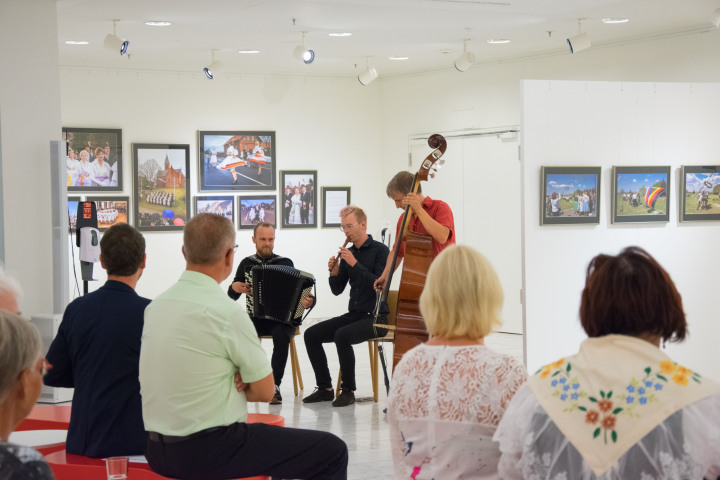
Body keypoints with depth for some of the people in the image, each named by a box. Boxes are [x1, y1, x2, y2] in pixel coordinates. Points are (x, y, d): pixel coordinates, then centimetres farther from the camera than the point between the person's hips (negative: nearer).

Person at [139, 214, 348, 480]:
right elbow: (265, 392, -8)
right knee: (333, 451, -3)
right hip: (208, 452, -9)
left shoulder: (156, 305, 5)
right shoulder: (227, 312, -17)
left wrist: (232, 383, 1)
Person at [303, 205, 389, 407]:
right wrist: (334, 272, -6)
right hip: (353, 315, 7)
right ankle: (325, 388, 1)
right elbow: (337, 290, 14)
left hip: (375, 317, -7)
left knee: (342, 335, -32)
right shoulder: (348, 253, 12)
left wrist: (354, 264, -21)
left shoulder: (379, 250, -7)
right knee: (311, 334, -5)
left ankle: (348, 390, -19)